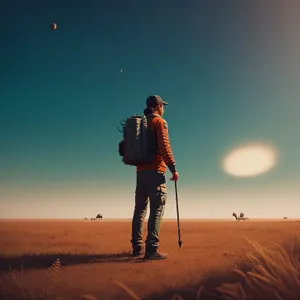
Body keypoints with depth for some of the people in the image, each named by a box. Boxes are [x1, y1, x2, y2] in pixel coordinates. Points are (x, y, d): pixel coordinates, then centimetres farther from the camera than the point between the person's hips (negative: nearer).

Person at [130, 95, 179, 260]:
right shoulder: (159, 122, -2)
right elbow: (164, 146, -15)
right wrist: (173, 169, -15)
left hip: (140, 171, 7)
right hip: (156, 171, -7)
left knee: (140, 208, 11)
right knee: (157, 209, -7)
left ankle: (137, 247, 14)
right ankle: (151, 249, -13)